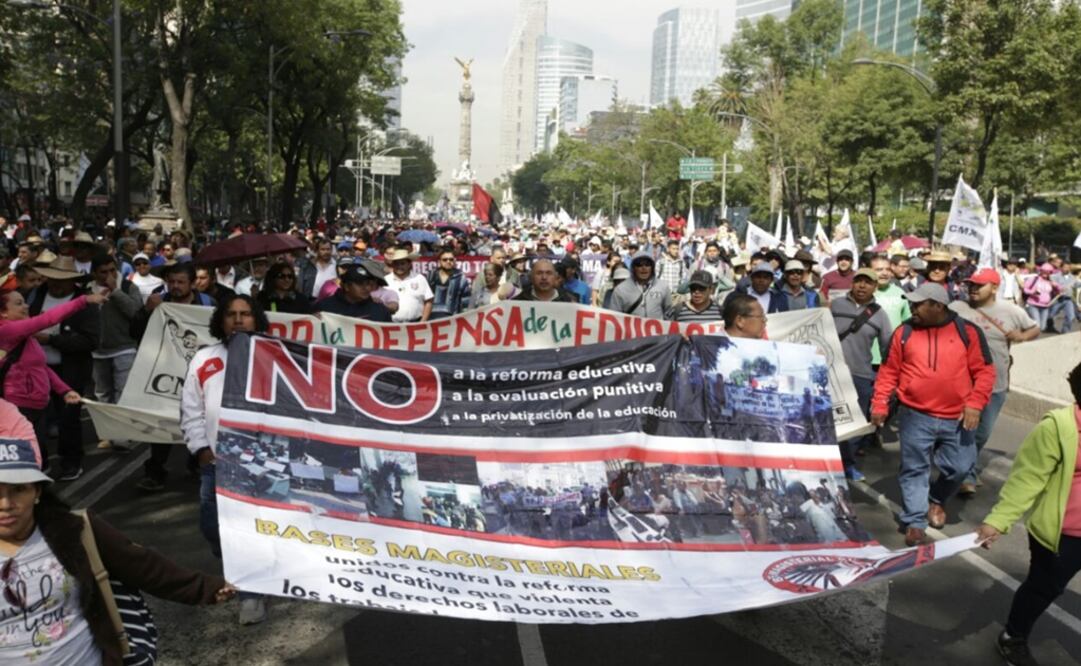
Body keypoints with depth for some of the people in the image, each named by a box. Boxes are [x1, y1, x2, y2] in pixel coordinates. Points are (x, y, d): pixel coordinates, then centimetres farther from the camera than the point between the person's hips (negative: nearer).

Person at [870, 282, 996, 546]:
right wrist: (879, 406, -1)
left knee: (959, 467, 9)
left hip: (956, 419, 1)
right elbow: (888, 372, 5)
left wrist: (974, 404, -11)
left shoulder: (967, 331, -1)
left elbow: (984, 371, 1)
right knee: (914, 470, 3)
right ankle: (915, 522, 14)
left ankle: (937, 500, 37)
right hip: (915, 417, 0)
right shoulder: (904, 332, 1)